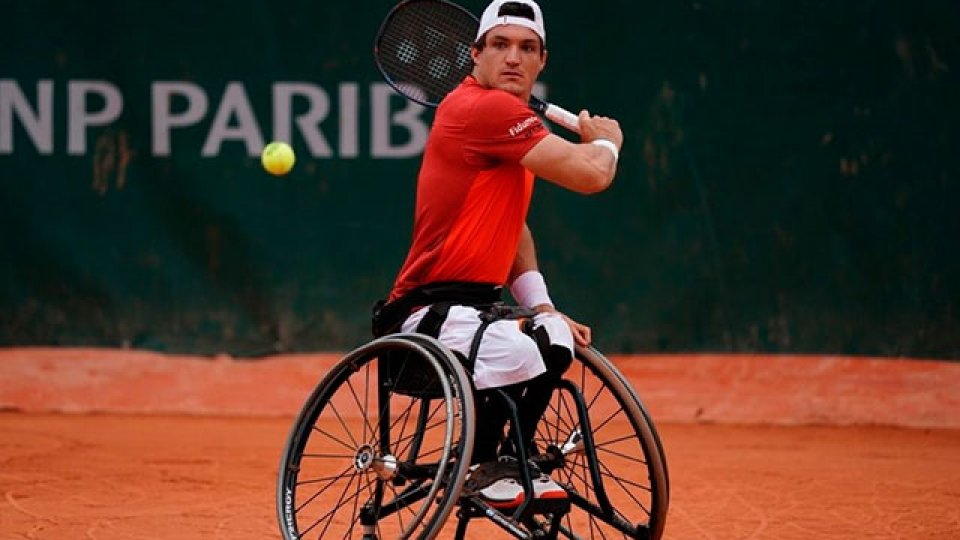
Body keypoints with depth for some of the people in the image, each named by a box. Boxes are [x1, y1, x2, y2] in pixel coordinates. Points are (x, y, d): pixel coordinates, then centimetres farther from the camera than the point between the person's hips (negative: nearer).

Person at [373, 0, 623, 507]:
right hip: (433, 315, -11)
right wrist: (605, 139, 4)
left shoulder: (506, 118, 18)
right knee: (521, 353, -33)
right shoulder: (485, 108, -16)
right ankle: (478, 468, -10)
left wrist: (543, 308, 13)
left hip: (469, 309, 11)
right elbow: (592, 174, -20)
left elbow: (513, 227, 27)